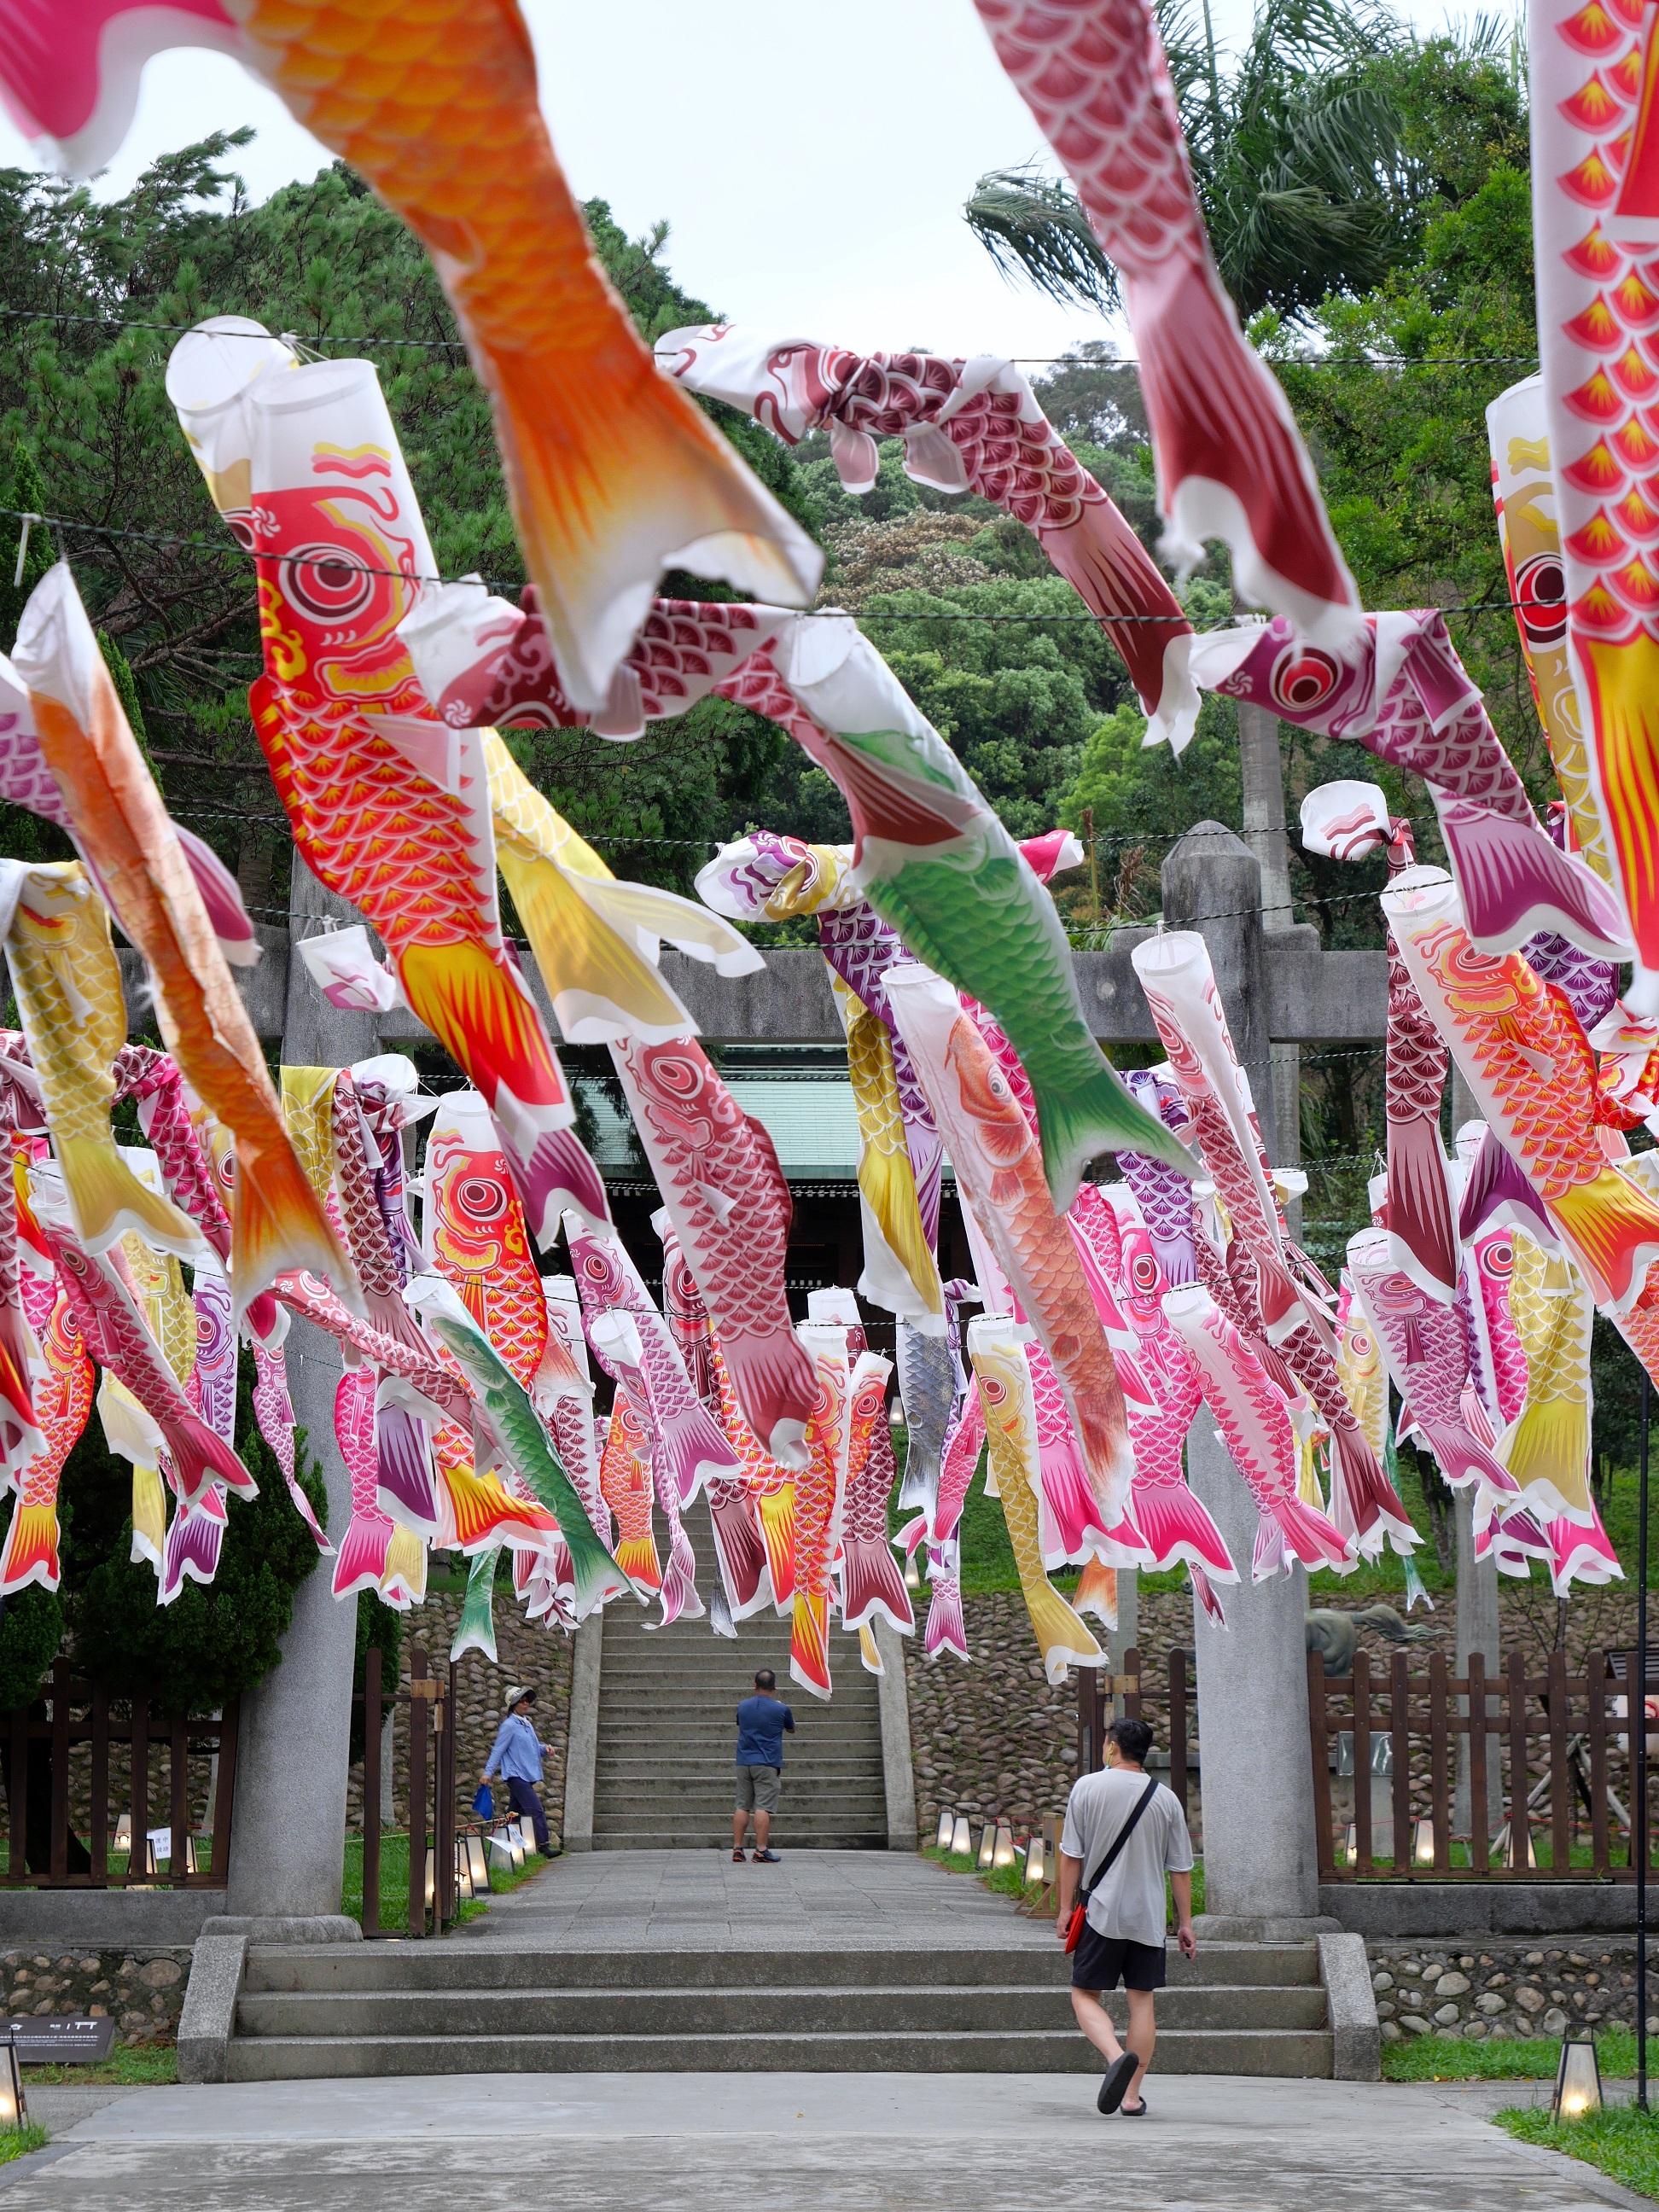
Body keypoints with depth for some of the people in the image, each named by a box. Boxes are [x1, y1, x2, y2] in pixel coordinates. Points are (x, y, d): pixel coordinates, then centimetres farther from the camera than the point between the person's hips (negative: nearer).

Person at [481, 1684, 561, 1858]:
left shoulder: (526, 1724, 17)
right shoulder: (509, 1725, -9)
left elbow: (533, 1748, 26)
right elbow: (498, 1750, -10)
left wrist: (544, 1749, 5)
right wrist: (488, 1771, -15)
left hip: (527, 1775, 9)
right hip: (516, 1775, -9)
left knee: (517, 1812, 11)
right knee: (535, 1809, -16)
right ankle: (543, 1845, -20)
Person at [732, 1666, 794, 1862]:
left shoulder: (743, 1706, 6)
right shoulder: (781, 1709, -5)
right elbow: (792, 1729, 14)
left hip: (744, 1763, 4)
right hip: (768, 1765, -4)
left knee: (742, 1807, 8)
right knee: (763, 1807, -6)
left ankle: (737, 1848, 6)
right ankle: (761, 1850, -10)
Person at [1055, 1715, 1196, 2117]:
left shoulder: (1087, 1787, -3)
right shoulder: (1166, 1798, 3)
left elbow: (1071, 1855, -4)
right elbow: (1180, 1869, 5)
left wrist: (1065, 1908, 3)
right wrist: (1185, 1923, 12)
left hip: (1101, 1913, -2)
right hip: (1149, 1917, 2)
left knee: (1085, 1995, 5)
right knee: (1142, 2000, 8)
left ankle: (1116, 2056, -22)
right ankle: (1133, 2094, 7)